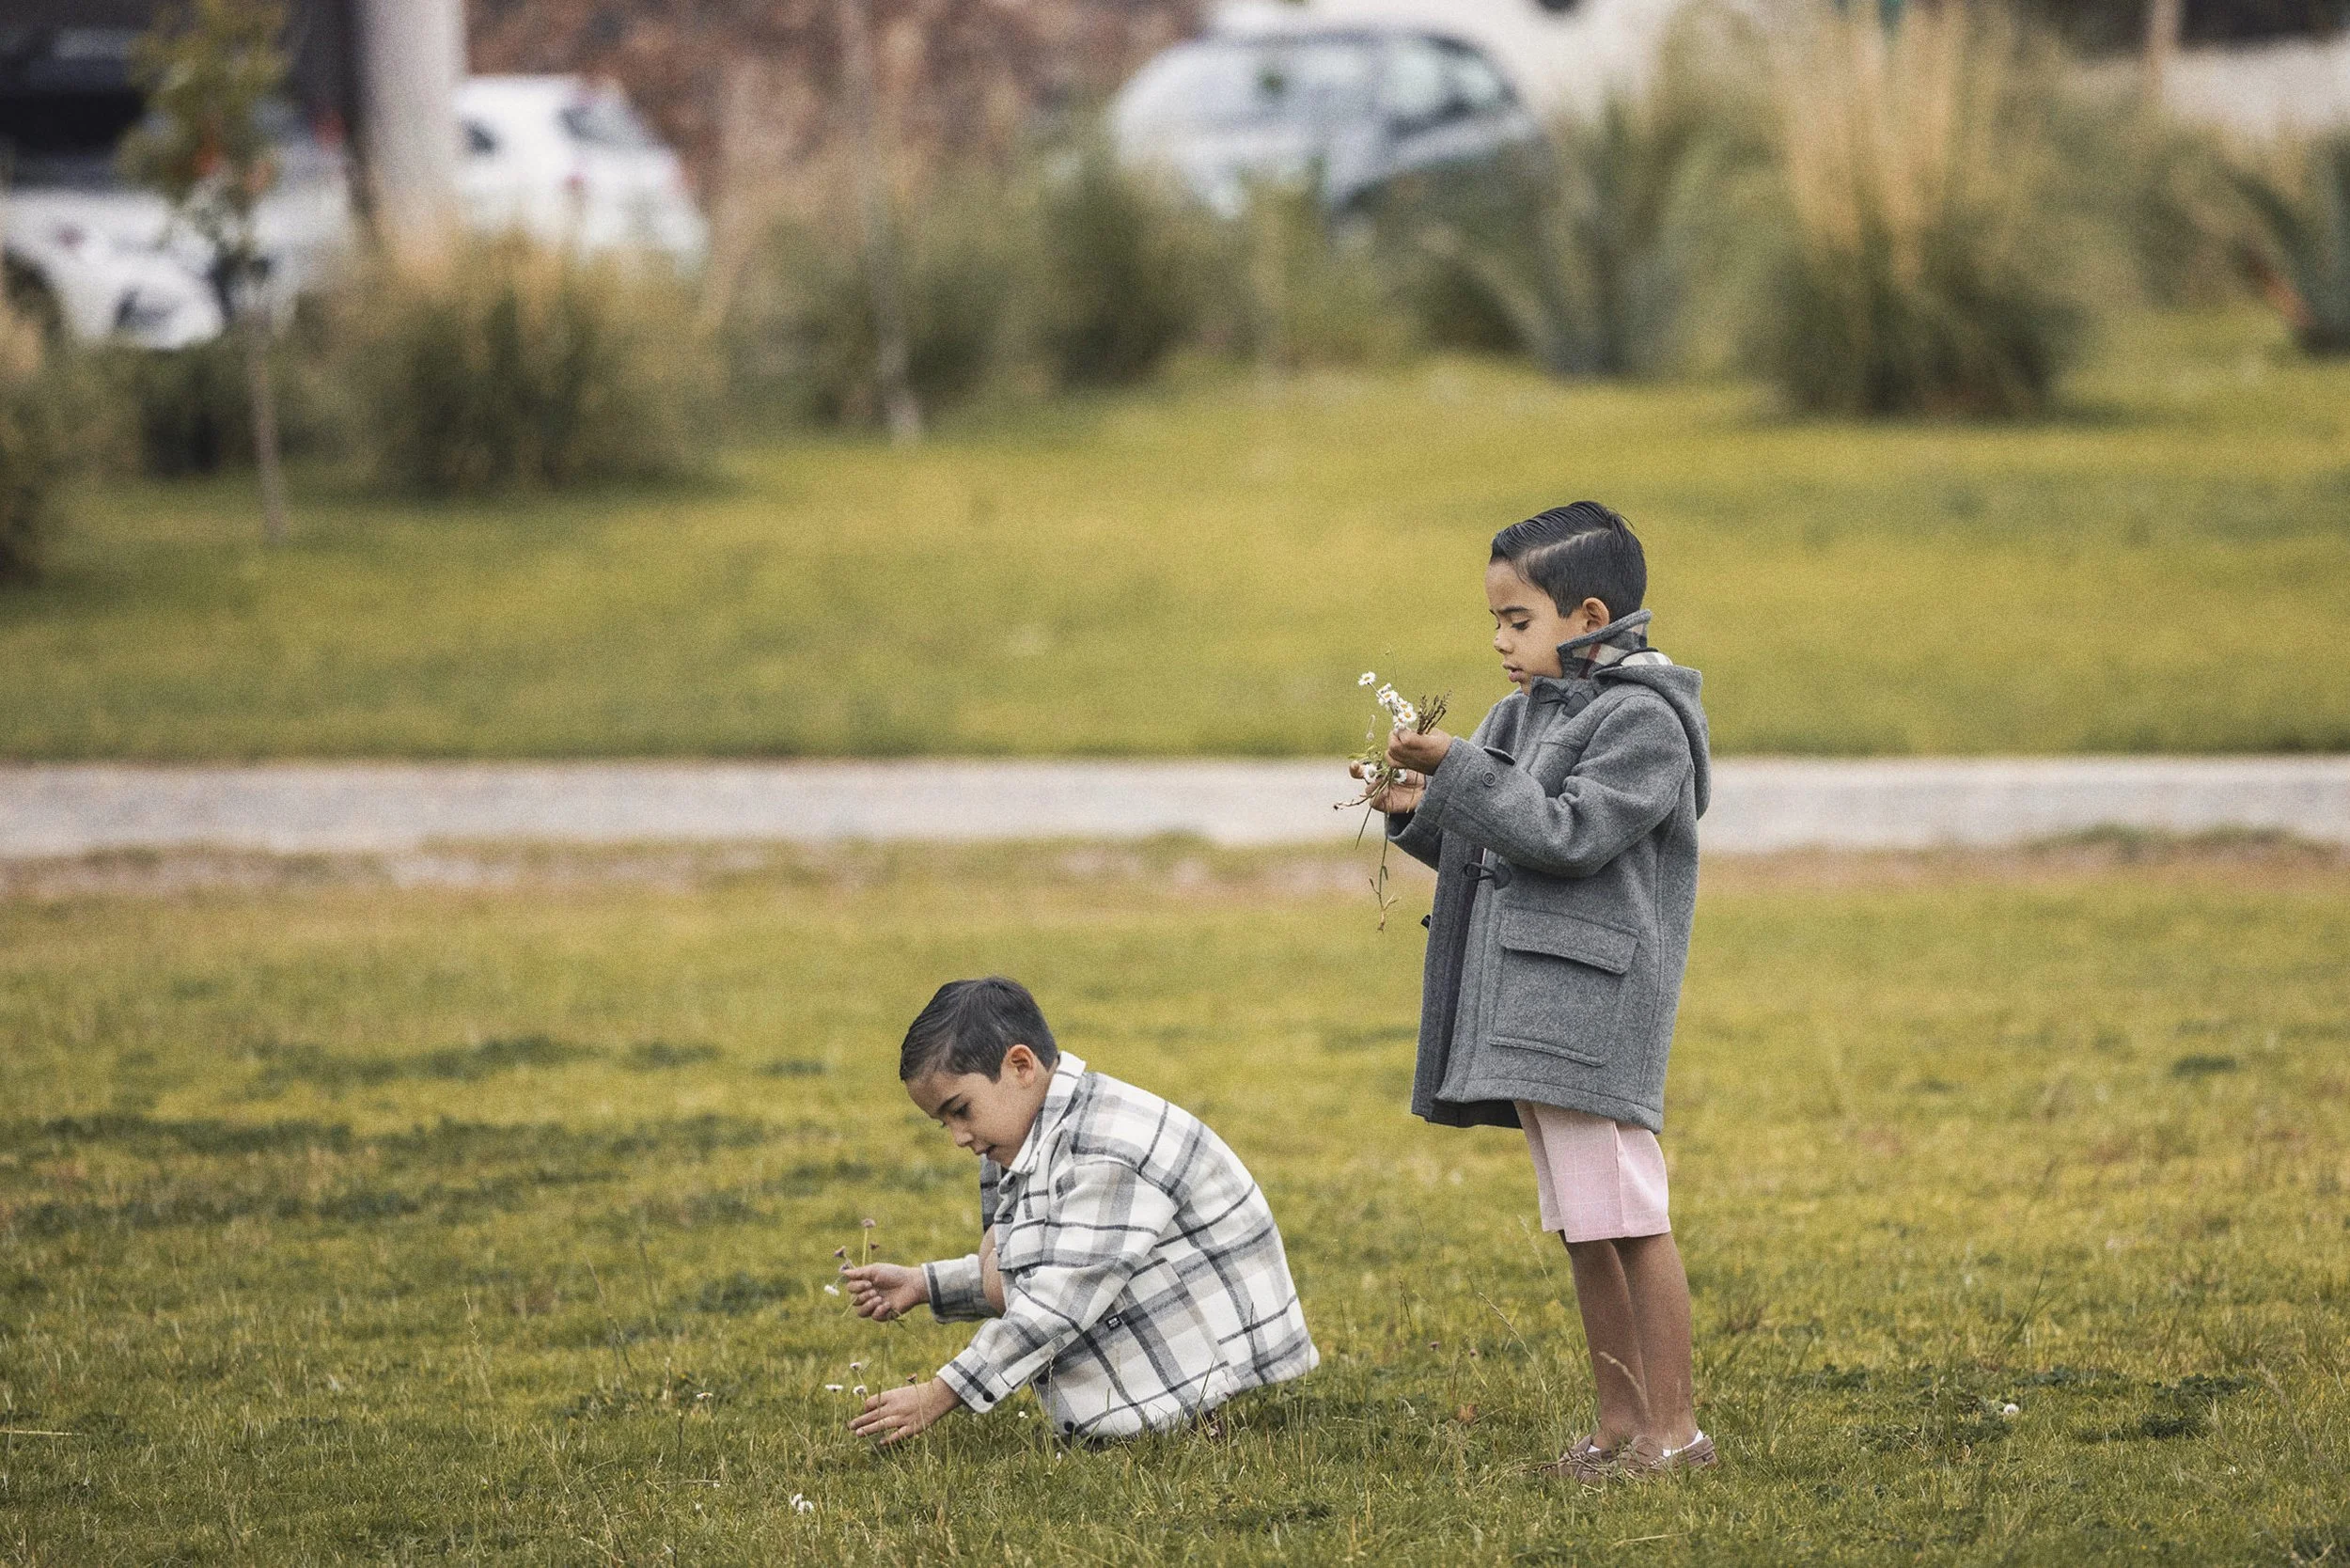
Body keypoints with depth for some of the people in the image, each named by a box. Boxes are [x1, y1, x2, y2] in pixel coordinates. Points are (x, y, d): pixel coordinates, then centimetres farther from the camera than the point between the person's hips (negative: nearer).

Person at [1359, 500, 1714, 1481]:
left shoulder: (1642, 720, -10)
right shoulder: (1529, 713, 17)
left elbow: (1567, 835, -19)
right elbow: (1494, 847, 22)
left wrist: (1458, 767, -18)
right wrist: (1423, 809, 4)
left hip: (1594, 1004, -9)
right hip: (1530, 1012, 9)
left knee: (1628, 1216, -8)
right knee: (1582, 1228, 12)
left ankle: (1675, 1427, -4)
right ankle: (1620, 1423, 18)